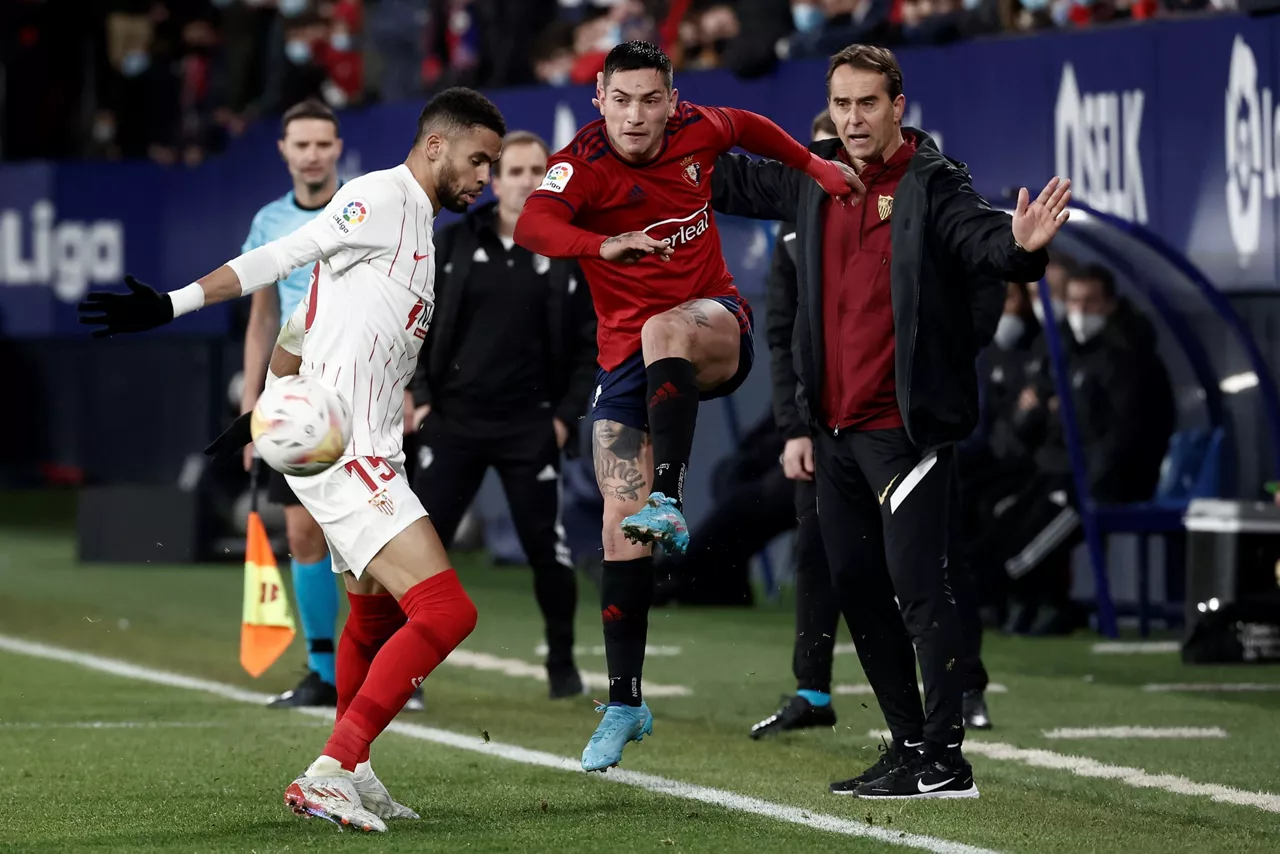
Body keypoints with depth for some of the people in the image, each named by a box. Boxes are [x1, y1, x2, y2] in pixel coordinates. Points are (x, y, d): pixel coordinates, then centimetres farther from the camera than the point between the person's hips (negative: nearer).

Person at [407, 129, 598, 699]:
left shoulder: (569, 254, 2)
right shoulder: (455, 244, 3)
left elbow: (590, 344, 4)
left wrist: (566, 416, -3)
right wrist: (420, 397, -1)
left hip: (530, 428, 0)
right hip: (452, 420, 0)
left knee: (545, 545, 2)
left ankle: (562, 662, 19)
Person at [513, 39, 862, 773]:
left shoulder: (697, 131, -4)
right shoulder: (583, 164, -16)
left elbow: (748, 127, 22)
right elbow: (533, 223, -38)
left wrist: (813, 165, 17)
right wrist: (604, 244, -55)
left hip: (716, 332, 1)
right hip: (628, 355, -1)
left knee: (663, 332, -37)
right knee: (620, 524, -7)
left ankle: (670, 502, -38)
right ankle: (626, 703, 2)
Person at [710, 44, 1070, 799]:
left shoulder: (933, 185, -10)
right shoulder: (816, 179, 9)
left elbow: (980, 235, -28)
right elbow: (736, 181, 25)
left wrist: (1020, 247, -50)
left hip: (906, 427, -8)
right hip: (837, 429, 8)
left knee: (917, 583, -12)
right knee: (857, 587, 13)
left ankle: (947, 760, -10)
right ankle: (910, 745, 23)